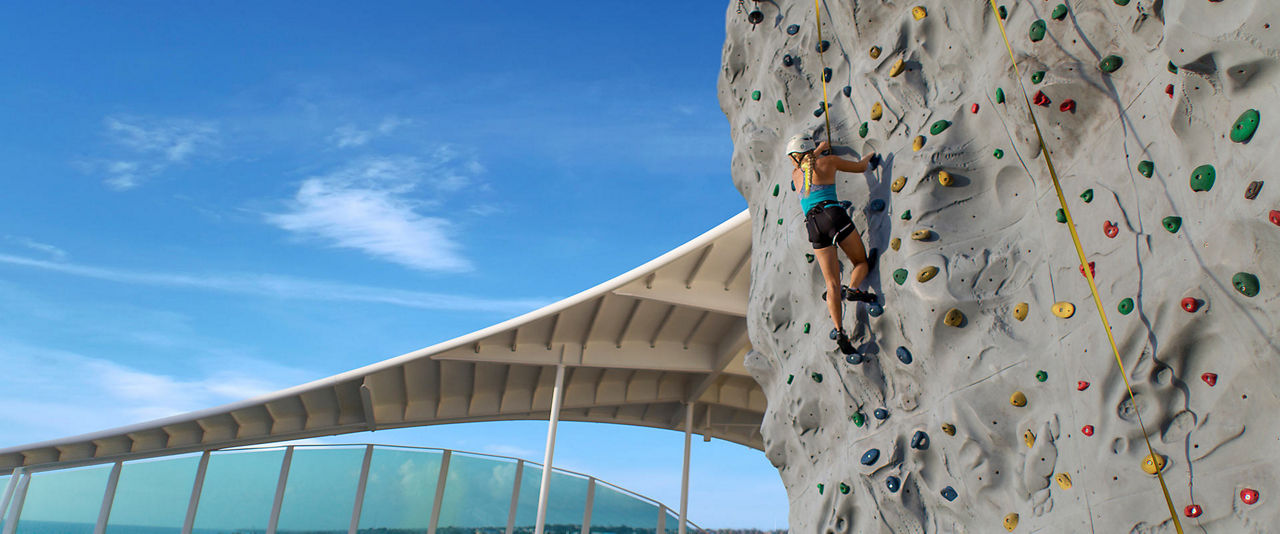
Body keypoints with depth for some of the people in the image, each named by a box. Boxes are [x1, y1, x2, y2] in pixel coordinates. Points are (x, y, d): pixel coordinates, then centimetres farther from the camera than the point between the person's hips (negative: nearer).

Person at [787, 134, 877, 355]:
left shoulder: (795, 174, 21)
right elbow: (860, 166, 25)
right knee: (862, 263, 14)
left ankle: (839, 330, -13)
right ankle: (852, 288, -19)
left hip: (813, 225, 3)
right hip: (833, 215, -3)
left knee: (832, 283, 1)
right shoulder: (828, 161, 13)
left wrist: (818, 150, 60)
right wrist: (869, 156, 46)